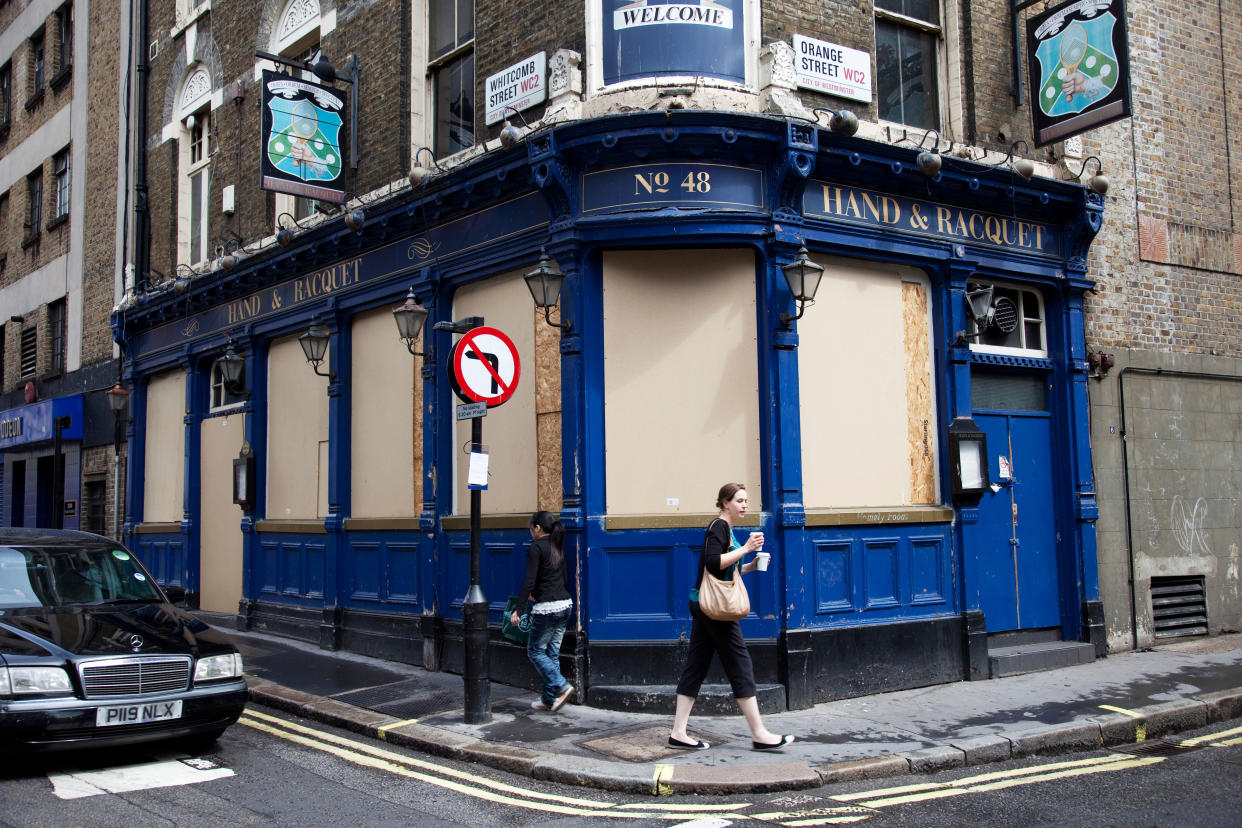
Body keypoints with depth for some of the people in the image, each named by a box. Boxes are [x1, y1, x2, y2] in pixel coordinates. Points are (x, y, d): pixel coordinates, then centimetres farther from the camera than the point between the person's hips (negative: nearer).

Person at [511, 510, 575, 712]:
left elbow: (529, 582, -17)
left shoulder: (536, 548, -11)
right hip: (565, 604, 8)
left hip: (546, 609, -8)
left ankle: (562, 687, -8)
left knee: (535, 652, 6)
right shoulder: (558, 547, 13)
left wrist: (517, 609, -14)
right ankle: (549, 699, 15)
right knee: (552, 653, 13)